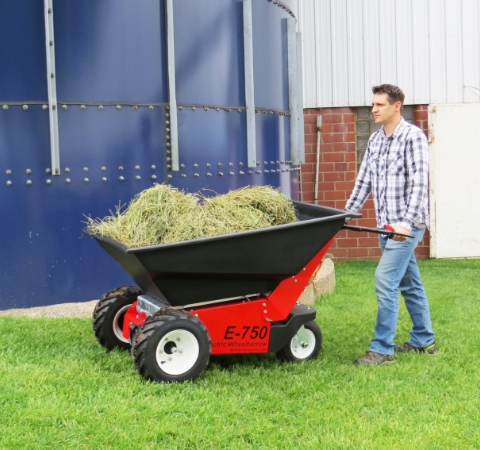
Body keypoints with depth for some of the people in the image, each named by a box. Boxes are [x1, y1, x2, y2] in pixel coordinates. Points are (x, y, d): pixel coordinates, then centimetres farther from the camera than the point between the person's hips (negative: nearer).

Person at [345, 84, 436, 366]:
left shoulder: (413, 136, -11)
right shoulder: (375, 140, 12)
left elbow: (419, 183, -17)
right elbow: (364, 181, 17)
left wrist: (407, 222, -24)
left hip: (407, 225, -8)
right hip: (386, 225, 8)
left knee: (386, 280, -13)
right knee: (410, 283, 15)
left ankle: (382, 349, -9)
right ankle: (424, 340, 26)